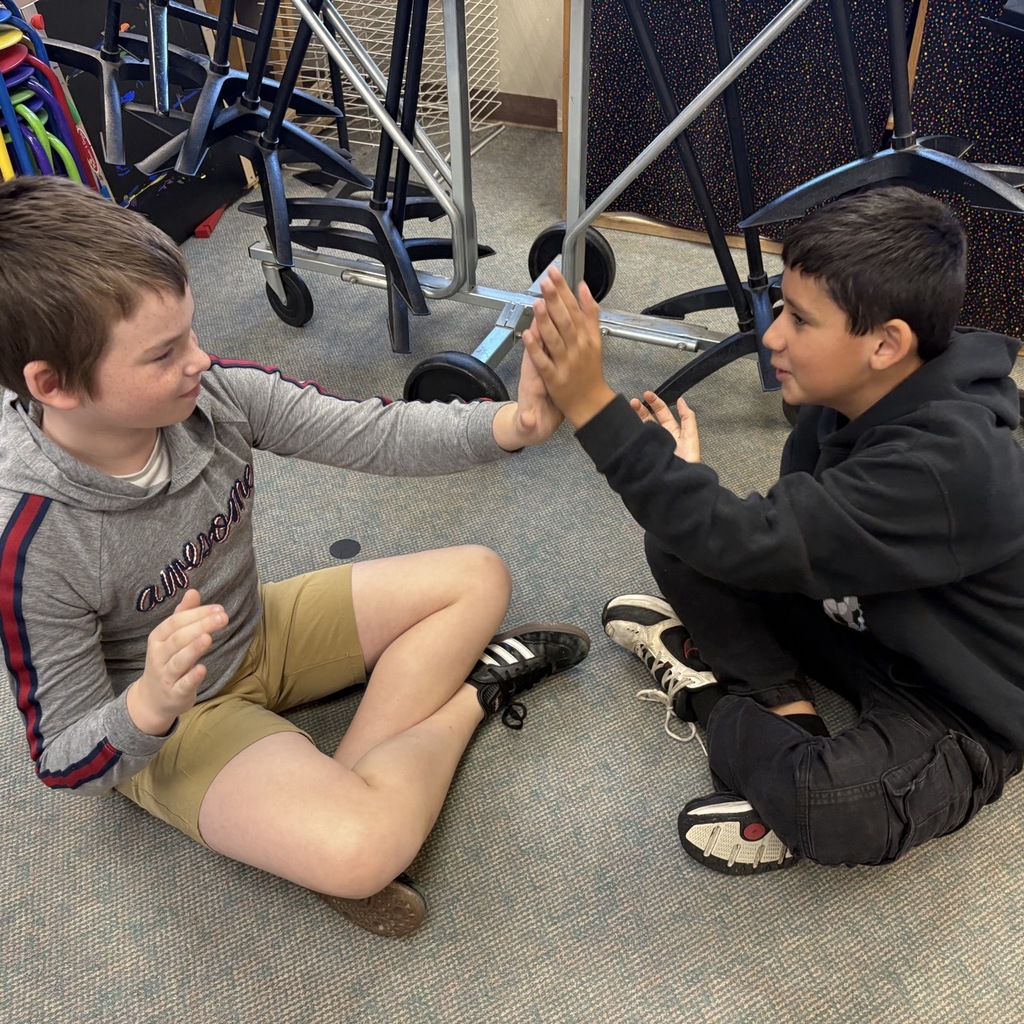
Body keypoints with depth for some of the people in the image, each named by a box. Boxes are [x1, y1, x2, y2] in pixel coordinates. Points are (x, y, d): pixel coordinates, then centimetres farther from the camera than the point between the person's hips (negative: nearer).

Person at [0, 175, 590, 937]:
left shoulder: (215, 394, -20)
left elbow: (372, 434, -16)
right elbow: (68, 762, -21)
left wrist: (510, 424, -32)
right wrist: (150, 705, -43)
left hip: (255, 630, 6)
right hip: (162, 727, -6)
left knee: (477, 579, 4)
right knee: (360, 852, -31)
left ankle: (357, 768, -7)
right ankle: (469, 693, -2)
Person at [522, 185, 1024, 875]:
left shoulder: (944, 463, -35)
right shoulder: (848, 402, -9)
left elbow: (748, 543, -40)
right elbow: (787, 536, -2)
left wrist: (593, 405, -42)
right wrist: (689, 483, -20)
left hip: (963, 713, -7)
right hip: (873, 630, 7)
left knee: (836, 815, -39)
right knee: (680, 543, -6)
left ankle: (713, 701, -9)